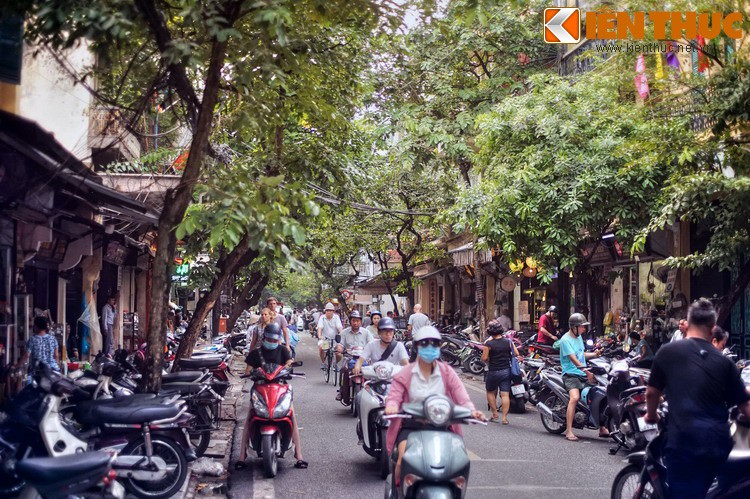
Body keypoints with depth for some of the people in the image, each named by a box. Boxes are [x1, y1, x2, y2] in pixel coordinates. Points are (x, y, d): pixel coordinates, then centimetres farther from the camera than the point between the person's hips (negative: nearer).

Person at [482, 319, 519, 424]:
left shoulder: (489, 344, -12)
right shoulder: (508, 341, -2)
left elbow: (484, 358, -12)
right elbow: (516, 354, 1)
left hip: (493, 371, -3)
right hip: (506, 371, 3)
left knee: (491, 392, 17)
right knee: (505, 394, 1)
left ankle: (495, 414, 15)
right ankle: (504, 417, -3)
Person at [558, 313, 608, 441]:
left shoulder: (579, 337, 15)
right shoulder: (565, 340, -12)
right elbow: (573, 359, -22)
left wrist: (594, 354, 10)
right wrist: (586, 371, -31)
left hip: (583, 374, 8)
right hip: (571, 374, -8)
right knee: (575, 397, -30)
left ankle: (602, 428, 17)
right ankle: (569, 430, -28)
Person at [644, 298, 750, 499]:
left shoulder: (668, 352, 1)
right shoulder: (724, 361, 8)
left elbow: (651, 393, 10)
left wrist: (651, 416, 30)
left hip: (684, 441, -4)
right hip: (719, 442, 4)